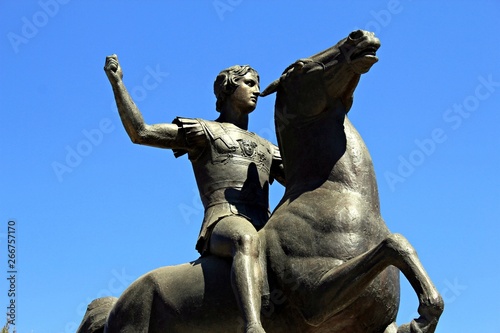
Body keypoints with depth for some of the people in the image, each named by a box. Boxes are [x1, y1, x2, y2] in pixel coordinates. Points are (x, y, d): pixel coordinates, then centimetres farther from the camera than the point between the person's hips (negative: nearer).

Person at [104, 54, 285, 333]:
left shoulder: (267, 149, 35)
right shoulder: (203, 131, 20)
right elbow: (140, 133, 12)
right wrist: (117, 82, 8)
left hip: (267, 230, 7)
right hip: (224, 222, -7)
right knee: (247, 240, -42)